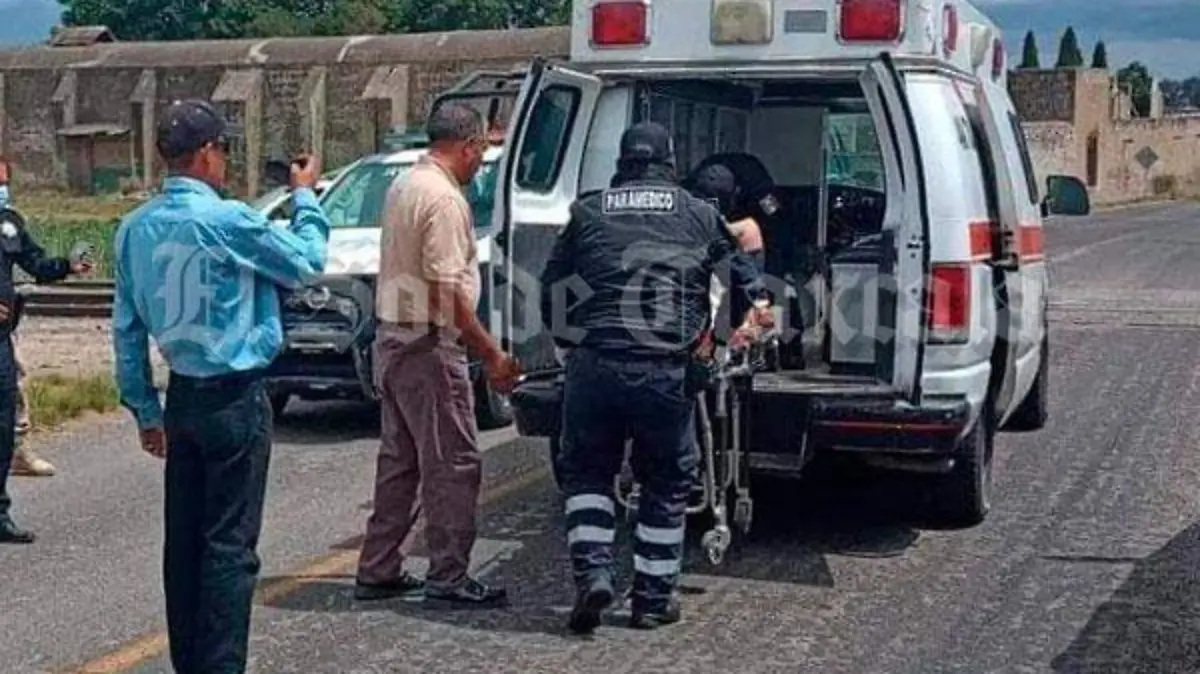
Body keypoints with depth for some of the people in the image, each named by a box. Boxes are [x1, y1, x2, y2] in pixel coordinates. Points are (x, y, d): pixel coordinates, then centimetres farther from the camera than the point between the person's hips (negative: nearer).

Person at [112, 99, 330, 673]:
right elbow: (307, 263, -3)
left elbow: (126, 328, 8)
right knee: (230, 544, -2)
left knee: (184, 538, 12)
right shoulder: (226, 221, -17)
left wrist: (144, 408, 15)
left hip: (182, 397, 7)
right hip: (235, 399, -7)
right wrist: (305, 195, 11)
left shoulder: (136, 228, 3)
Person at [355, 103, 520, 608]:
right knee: (453, 463, -2)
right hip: (428, 344, -10)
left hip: (391, 337, 10)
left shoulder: (402, 187, 13)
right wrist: (492, 354, -18)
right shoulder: (444, 198, -17)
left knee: (399, 459, 16)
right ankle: (448, 578, 2)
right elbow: (448, 290, -22)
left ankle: (378, 570, 21)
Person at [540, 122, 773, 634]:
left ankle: (592, 574, 1)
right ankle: (653, 598, 18)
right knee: (667, 482, 14)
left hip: (594, 365, 1)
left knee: (585, 472, 17)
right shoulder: (699, 216, 11)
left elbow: (551, 287, 15)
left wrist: (565, 340, 29)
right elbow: (745, 282, 17)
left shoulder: (587, 213, 12)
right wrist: (756, 313, 37)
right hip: (667, 371, -1)